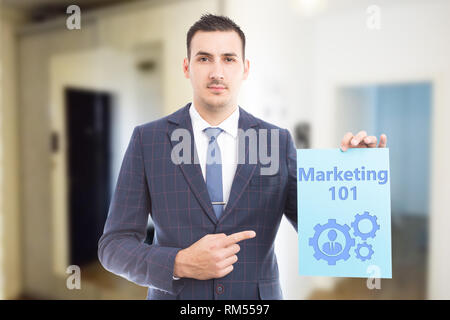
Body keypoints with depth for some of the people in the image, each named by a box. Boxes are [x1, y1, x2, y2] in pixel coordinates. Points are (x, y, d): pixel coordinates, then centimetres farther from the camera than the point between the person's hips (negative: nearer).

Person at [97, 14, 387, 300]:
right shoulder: (147, 139, -6)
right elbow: (115, 245, -6)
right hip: (175, 294, -1)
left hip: (259, 294, 1)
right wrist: (180, 264, -22)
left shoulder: (278, 142, -4)